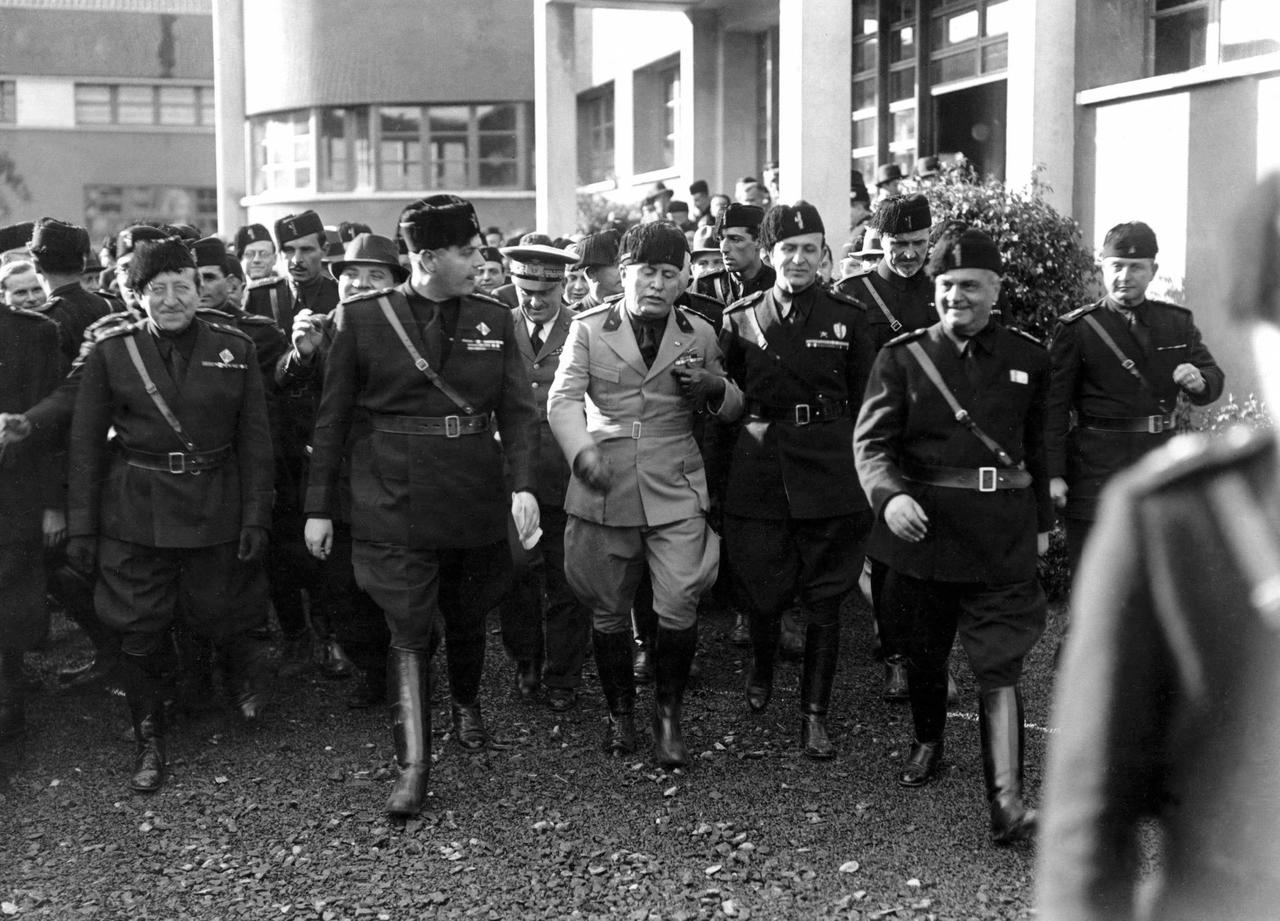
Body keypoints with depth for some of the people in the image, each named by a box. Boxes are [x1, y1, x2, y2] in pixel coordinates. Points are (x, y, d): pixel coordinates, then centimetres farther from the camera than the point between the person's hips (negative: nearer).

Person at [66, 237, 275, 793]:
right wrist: (81, 527, -2)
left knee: (221, 616, 10)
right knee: (139, 632, 4)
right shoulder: (110, 352, -2)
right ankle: (149, 743, 21)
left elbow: (255, 439, 2)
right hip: (135, 513, 0)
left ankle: (245, 681, 45)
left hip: (215, 510, 0)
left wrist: (256, 516, -4)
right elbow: (86, 444, 0)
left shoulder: (235, 350, 0)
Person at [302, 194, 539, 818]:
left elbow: (519, 410, 1)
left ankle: (467, 706, 46)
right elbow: (332, 419, 0)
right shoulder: (360, 320, -4)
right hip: (394, 504, -3)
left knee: (466, 619, 18)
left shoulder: (494, 320, 3)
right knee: (410, 633, -6)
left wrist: (523, 484, -15)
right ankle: (412, 766, 1)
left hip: (475, 502, 3)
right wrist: (319, 506, 0)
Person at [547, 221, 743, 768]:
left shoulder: (699, 335, 7)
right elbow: (563, 398, -6)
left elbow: (732, 410, 15)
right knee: (608, 611, 9)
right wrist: (582, 452, -24)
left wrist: (712, 385, -9)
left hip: (675, 492, 0)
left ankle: (668, 716, 11)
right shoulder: (589, 329, 2)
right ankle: (620, 712, 28)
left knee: (678, 607, -9)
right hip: (604, 491, 0)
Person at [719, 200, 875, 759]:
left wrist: (865, 474, 1)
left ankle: (815, 715, 10)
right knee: (762, 592, 8)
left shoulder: (847, 318, 2)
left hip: (830, 476, -1)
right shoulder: (740, 319, 4)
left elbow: (864, 404, 5)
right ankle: (761, 671, 39)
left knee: (825, 602, 1)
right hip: (758, 475, 1)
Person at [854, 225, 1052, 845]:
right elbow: (870, 440, -8)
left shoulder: (1028, 359, 5)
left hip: (1002, 534, -1)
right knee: (922, 652, 16)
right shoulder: (902, 357, -1)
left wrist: (1041, 522, 17)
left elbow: (1039, 447, 14)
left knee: (999, 666, -8)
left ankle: (1006, 798, -13)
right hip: (921, 527, 1)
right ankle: (928, 743, 42)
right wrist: (889, 495, -26)